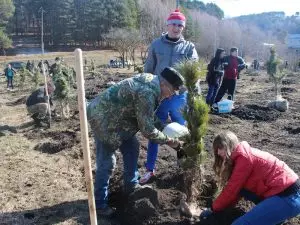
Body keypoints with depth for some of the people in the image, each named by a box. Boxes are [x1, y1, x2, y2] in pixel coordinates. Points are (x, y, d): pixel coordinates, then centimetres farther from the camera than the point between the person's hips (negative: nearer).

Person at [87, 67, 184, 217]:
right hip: (103, 118, -10)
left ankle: (131, 186, 32)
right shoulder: (147, 93, -29)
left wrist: (164, 127, 4)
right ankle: (100, 204, 15)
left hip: (116, 116, 10)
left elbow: (147, 118, 12)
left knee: (132, 147, 16)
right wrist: (168, 140, -10)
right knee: (106, 162, -2)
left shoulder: (150, 81, 2)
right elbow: (147, 130, -23)